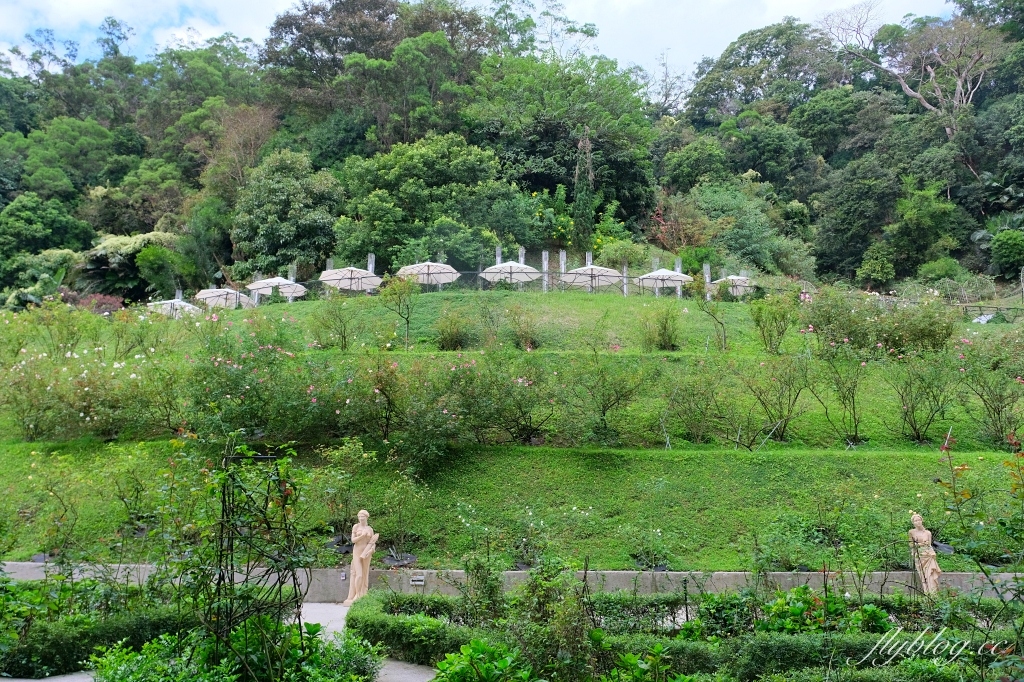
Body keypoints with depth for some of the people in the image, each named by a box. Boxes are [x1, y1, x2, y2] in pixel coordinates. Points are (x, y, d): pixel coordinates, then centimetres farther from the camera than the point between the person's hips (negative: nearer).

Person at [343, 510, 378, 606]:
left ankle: (363, 596, 9)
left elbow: (373, 543, 8)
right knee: (358, 575, -12)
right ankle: (357, 596, 2)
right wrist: (362, 535, -19)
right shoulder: (356, 526, -1)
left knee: (365, 575, 4)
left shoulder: (370, 529, 7)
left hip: (366, 553, 3)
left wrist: (372, 548, -13)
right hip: (357, 552, -3)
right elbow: (353, 540, -8)